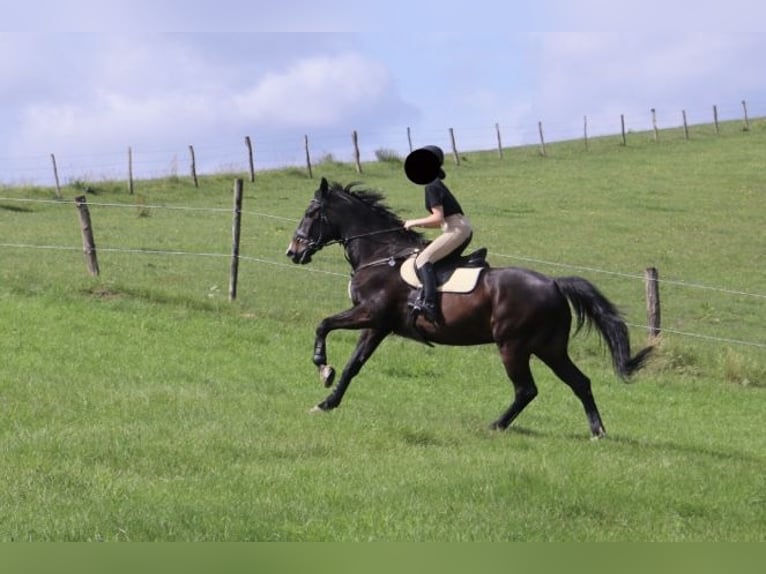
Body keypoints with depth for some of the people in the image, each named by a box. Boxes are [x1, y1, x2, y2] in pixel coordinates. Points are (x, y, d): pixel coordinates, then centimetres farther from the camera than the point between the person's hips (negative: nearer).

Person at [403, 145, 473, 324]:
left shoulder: (432, 187, -11)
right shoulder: (437, 184, 19)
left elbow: (438, 218, -18)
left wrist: (414, 222, -7)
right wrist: (417, 224, 16)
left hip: (456, 230, -11)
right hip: (463, 228, 11)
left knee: (422, 260, -19)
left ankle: (430, 304, -34)